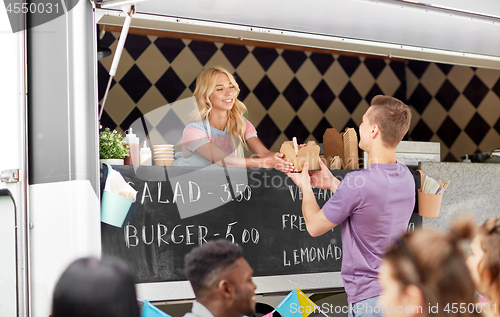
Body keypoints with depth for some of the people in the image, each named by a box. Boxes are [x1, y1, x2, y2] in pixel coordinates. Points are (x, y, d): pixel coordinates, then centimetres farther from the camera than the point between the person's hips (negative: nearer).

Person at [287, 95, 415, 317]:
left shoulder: (357, 182, -21)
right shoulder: (406, 177, 3)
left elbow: (314, 226, -6)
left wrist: (305, 186, 11)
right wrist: (332, 183, 24)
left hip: (369, 295, -8)